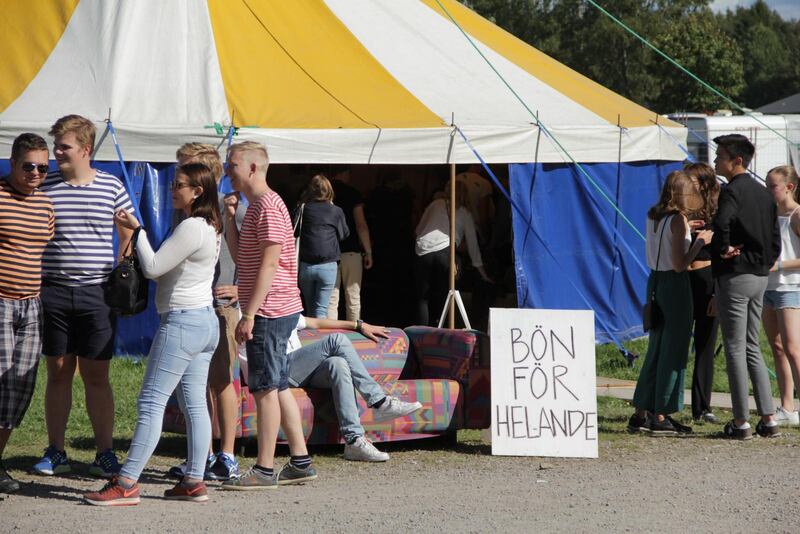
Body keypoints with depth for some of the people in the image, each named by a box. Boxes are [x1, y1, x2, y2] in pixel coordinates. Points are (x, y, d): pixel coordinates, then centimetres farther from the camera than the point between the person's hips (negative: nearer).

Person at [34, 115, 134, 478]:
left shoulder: (112, 187, 3)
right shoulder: (44, 187, 4)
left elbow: (128, 236, 13)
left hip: (95, 294, -1)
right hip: (53, 293, 1)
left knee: (97, 375, 1)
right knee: (58, 372, 5)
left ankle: (104, 453, 5)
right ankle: (55, 452, 11)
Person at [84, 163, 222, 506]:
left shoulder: (191, 228, -17)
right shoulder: (211, 228, 14)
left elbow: (152, 268, -16)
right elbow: (168, 267, 17)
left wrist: (136, 230, -6)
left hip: (182, 321, -10)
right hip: (206, 320, 10)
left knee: (151, 402, -9)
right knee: (194, 404, 9)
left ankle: (126, 484, -10)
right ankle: (194, 481, 10)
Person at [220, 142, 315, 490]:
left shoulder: (268, 206, -15)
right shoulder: (256, 206, 18)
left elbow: (268, 264, -20)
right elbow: (239, 256, 20)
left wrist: (249, 315, -21)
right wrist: (229, 217, 7)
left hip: (269, 312, -10)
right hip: (278, 312, 10)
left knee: (266, 389, -6)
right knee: (278, 388, 12)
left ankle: (264, 470, -3)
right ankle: (300, 462, 16)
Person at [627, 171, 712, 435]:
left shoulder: (653, 216, 7)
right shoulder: (678, 220, -15)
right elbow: (679, 264, -18)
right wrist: (699, 242, -8)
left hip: (655, 282, 8)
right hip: (675, 285, -8)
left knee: (655, 350, 14)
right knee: (673, 351, -1)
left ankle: (641, 413, 17)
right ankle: (661, 417, 0)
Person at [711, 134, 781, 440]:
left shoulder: (732, 190, -14)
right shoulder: (762, 193, 14)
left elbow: (722, 222, -34)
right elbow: (775, 239, 17)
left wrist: (724, 249, -18)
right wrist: (765, 263, 16)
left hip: (734, 277, -9)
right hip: (759, 277, 9)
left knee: (735, 349, -2)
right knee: (752, 348, 14)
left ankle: (741, 423, 0)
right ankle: (768, 419, 11)